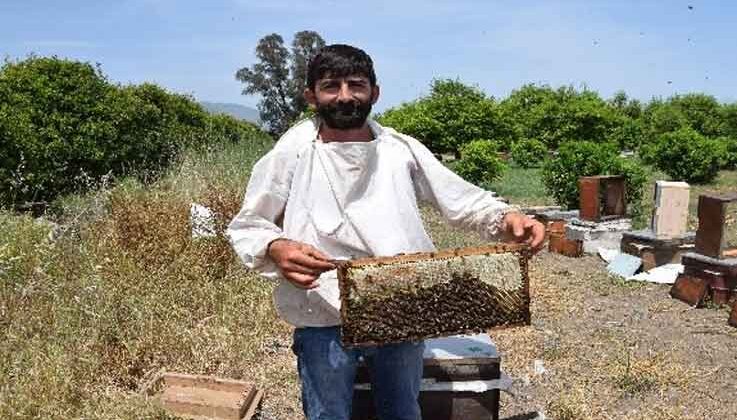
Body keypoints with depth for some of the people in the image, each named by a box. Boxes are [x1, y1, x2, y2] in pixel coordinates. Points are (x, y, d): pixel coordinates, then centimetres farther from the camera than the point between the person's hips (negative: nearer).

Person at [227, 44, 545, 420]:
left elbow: (462, 199, 4)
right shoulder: (292, 153, -6)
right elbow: (245, 228, -1)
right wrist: (276, 248, -23)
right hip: (324, 319, -2)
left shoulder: (401, 149, 0)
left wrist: (505, 218, -16)